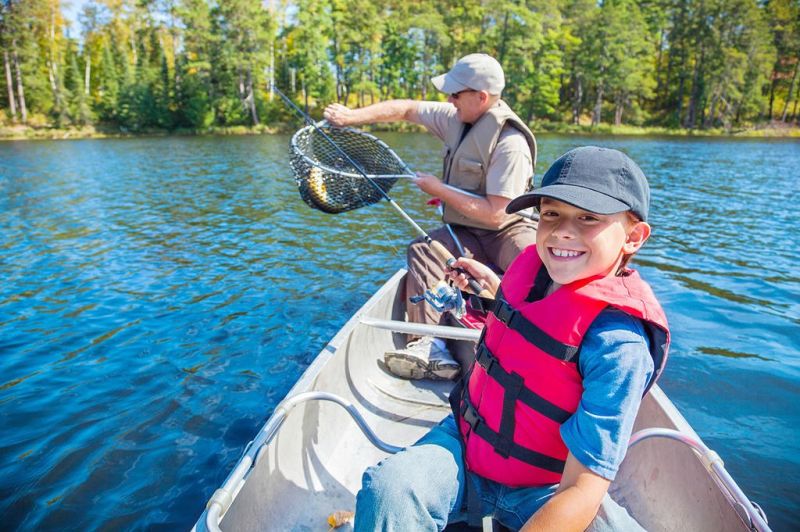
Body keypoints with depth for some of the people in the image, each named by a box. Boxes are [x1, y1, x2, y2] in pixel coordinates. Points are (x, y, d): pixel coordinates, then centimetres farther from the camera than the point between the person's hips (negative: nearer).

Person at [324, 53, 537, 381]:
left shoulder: (509, 143, -19)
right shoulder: (456, 118, 4)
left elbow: (495, 214, -24)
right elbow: (406, 109, 17)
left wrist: (438, 189, -15)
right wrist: (353, 116, 13)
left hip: (507, 231, -6)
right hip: (466, 234, 6)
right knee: (421, 251, -21)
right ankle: (430, 347, -32)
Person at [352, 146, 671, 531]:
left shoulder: (617, 343, -24)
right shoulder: (535, 262, -6)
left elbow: (584, 488, -25)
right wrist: (492, 283, 24)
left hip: (539, 492, -2)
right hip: (463, 441, 3)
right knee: (387, 488, -26)